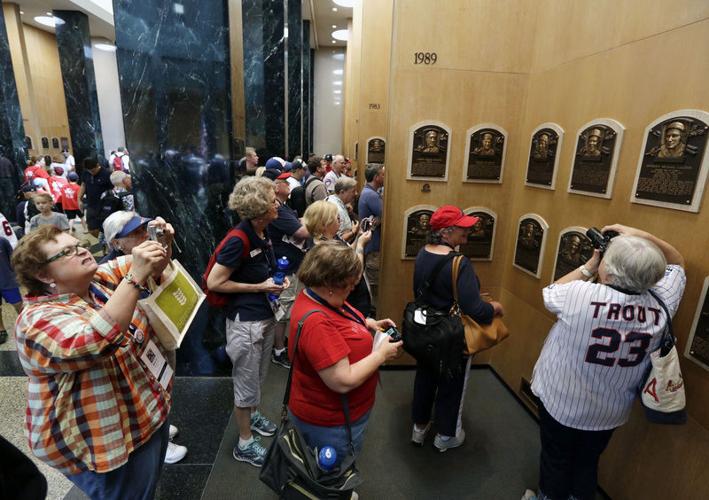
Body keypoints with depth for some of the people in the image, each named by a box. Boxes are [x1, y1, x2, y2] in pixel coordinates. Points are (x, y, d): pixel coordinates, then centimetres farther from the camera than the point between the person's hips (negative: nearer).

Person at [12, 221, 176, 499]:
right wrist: (135, 277, -47)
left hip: (151, 407, 8)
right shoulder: (39, 320, -23)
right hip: (110, 441, -7)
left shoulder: (99, 279, -1)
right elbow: (95, 343, -42)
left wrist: (162, 241, -22)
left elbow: (155, 267, 0)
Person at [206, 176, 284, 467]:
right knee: (246, 382, 10)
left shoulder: (263, 232, 1)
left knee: (259, 376, 26)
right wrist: (259, 287, -18)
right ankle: (244, 444, 30)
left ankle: (252, 415, 51)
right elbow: (214, 282, -20)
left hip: (266, 315, 8)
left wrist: (277, 281, -2)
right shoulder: (239, 241, -24)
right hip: (246, 321, -8)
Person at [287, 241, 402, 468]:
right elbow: (344, 381, -34)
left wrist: (368, 324, -4)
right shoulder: (316, 322, -36)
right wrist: (382, 354, -22)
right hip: (330, 424, -9)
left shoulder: (322, 297, -7)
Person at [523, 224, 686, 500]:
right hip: (610, 412, 4)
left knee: (555, 461, 22)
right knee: (588, 463, 27)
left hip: (561, 403, -3)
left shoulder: (581, 294, -31)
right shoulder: (662, 305, -18)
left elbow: (550, 292, -7)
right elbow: (676, 262, 2)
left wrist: (588, 266, -5)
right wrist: (642, 236, -9)